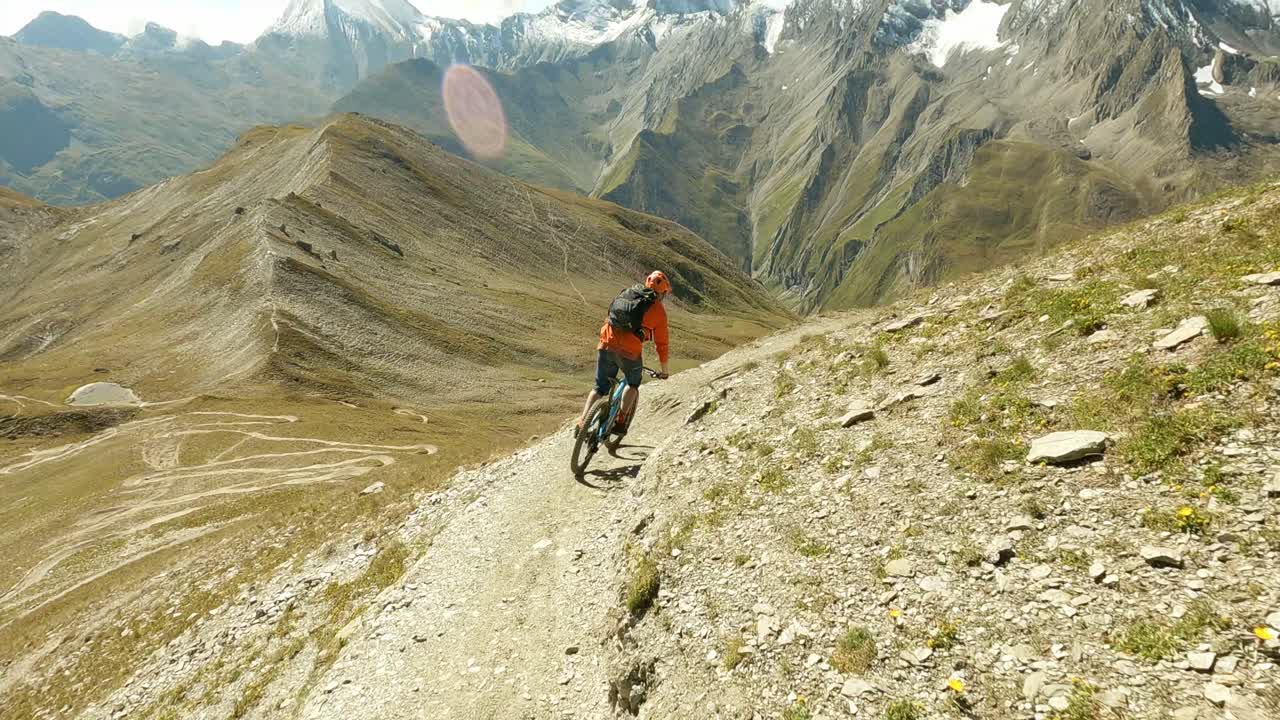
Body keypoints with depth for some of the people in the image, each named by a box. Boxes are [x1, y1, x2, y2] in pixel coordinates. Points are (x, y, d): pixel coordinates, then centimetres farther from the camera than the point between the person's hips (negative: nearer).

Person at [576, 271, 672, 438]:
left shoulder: (627, 294, 20)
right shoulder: (658, 310, 7)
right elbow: (662, 344, 10)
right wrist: (665, 371, 22)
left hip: (606, 345, 4)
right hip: (630, 352, -3)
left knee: (600, 388, 18)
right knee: (633, 384, 25)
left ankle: (583, 422, 4)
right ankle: (620, 421, 13)